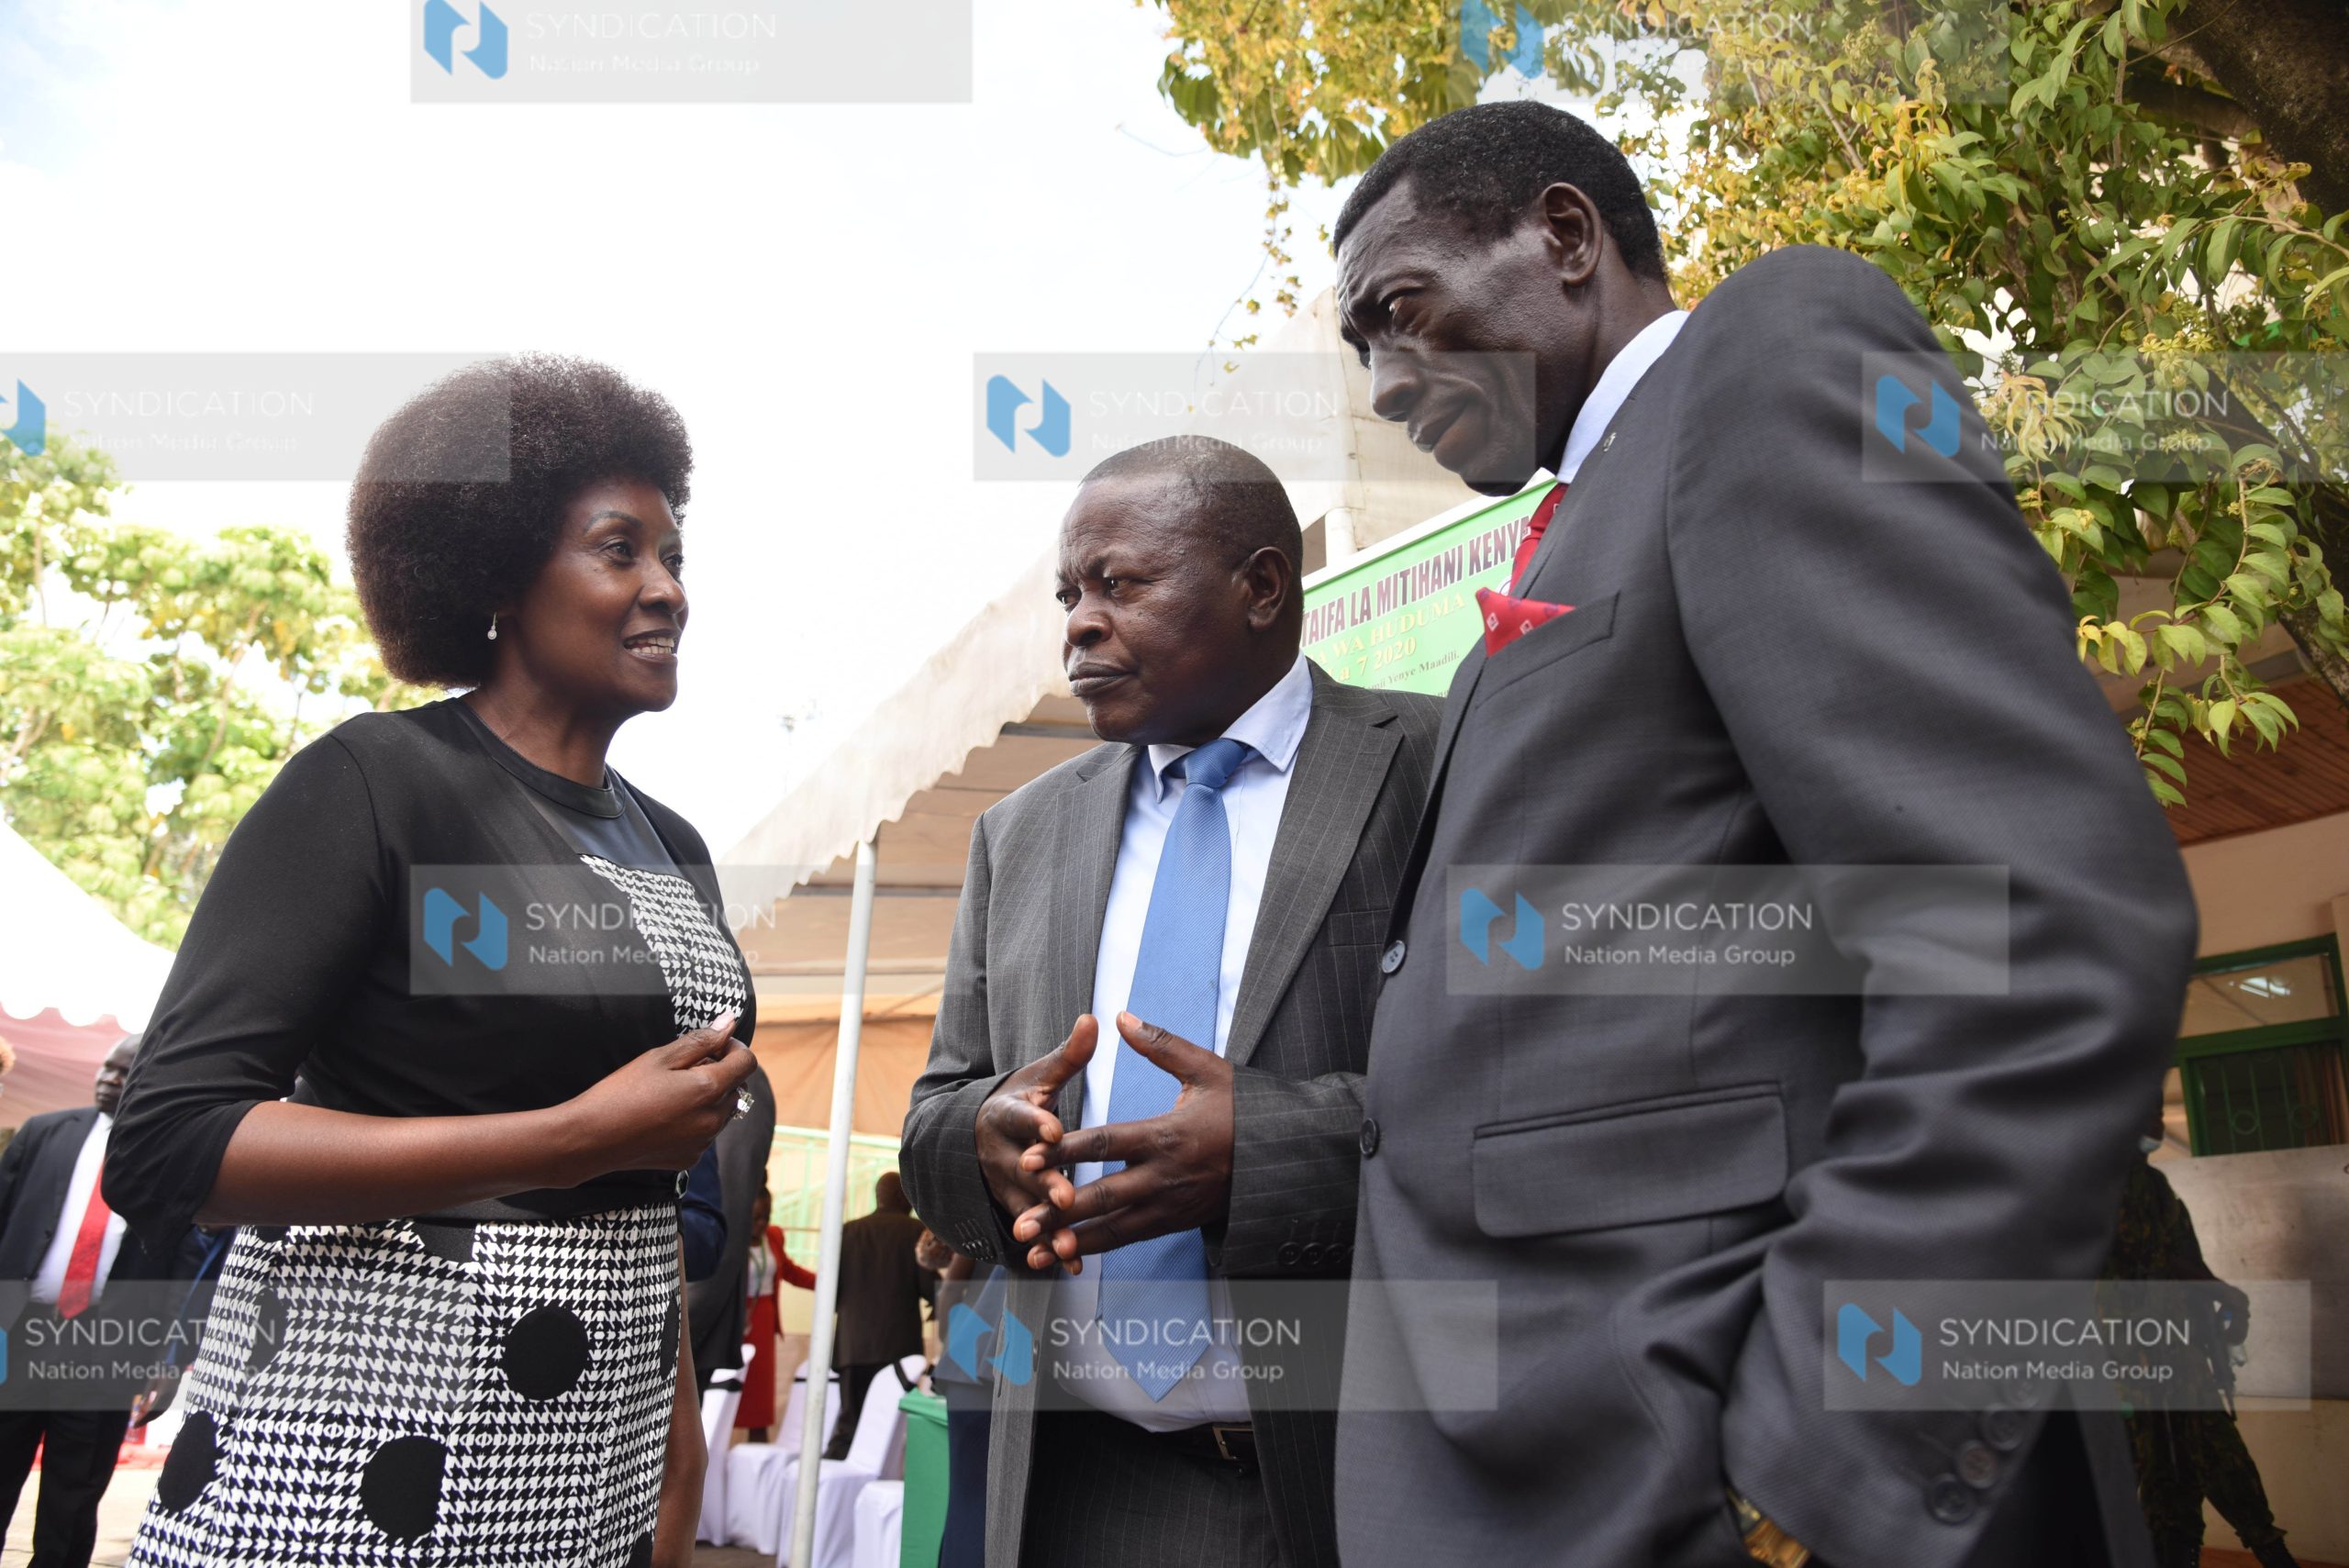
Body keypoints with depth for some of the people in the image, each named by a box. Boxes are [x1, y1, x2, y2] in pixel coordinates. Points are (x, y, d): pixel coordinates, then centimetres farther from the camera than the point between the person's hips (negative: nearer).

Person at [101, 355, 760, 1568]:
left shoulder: (671, 847, 10)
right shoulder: (372, 781, -11)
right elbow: (167, 1148, -17)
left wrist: (678, 1411, 11)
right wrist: (581, 1136, -20)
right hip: (358, 1465, -6)